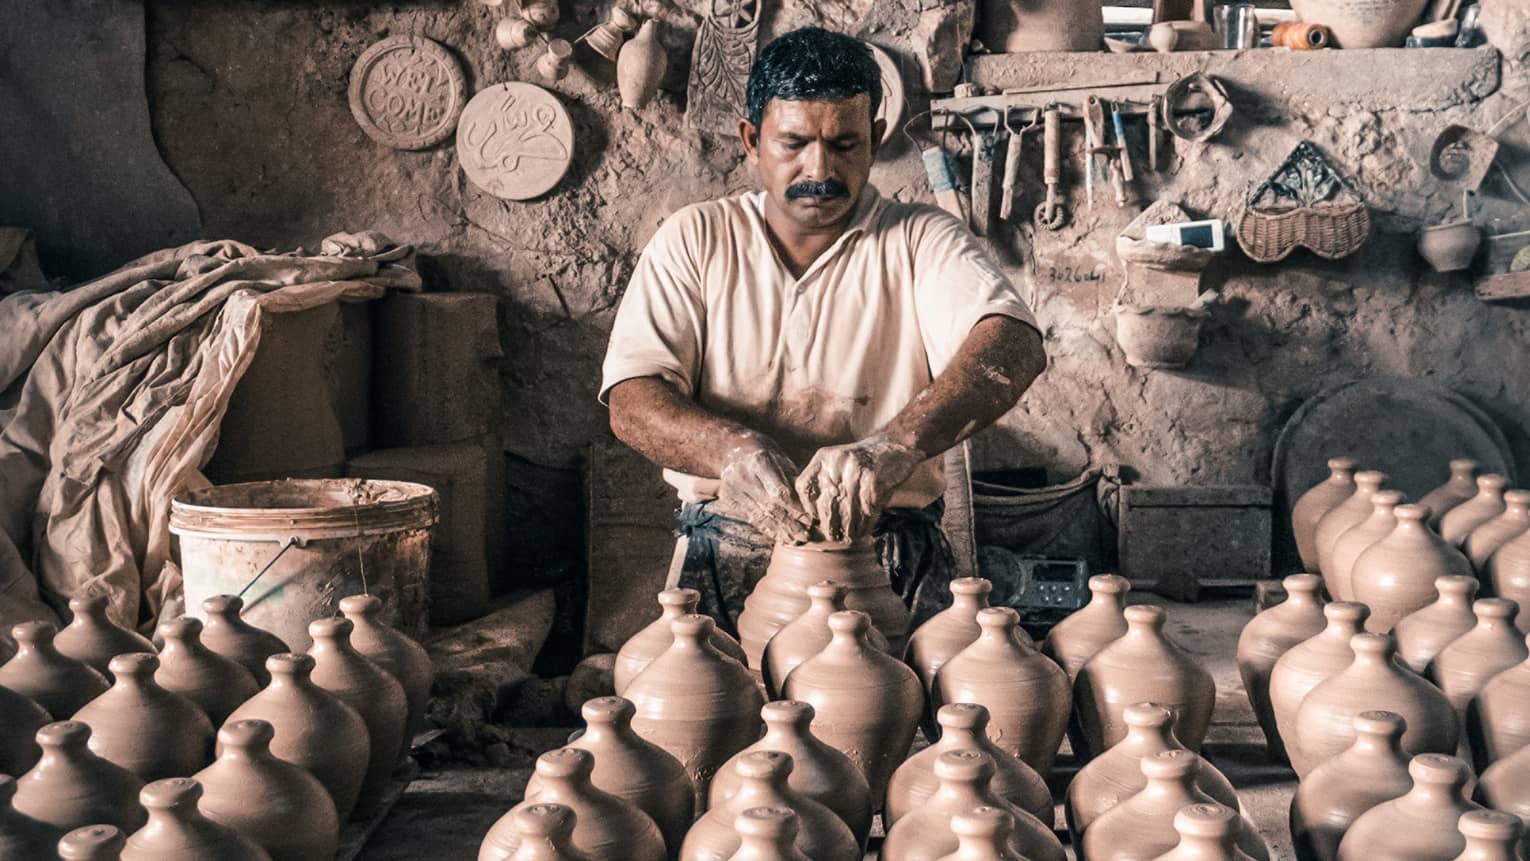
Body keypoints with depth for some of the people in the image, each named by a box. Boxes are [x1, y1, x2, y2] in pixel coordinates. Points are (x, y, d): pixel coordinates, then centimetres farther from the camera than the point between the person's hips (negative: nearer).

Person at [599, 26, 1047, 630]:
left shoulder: (920, 241, 3)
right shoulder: (693, 240, 7)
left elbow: (1013, 346, -17)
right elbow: (633, 402, -3)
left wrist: (898, 444, -37)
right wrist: (732, 451, -26)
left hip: (887, 549, 0)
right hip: (727, 546, 0)